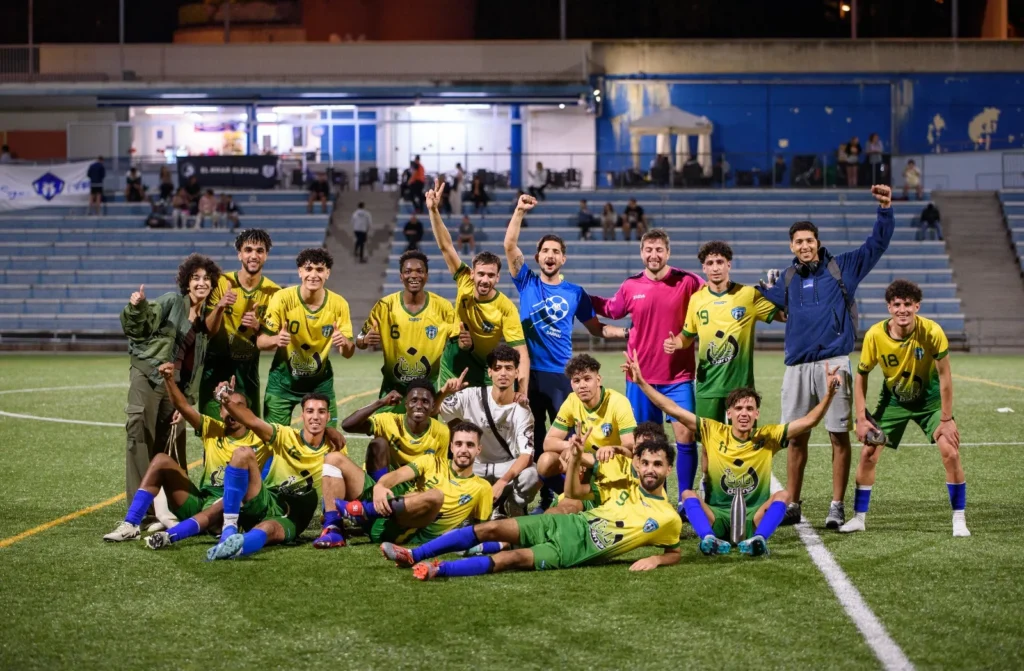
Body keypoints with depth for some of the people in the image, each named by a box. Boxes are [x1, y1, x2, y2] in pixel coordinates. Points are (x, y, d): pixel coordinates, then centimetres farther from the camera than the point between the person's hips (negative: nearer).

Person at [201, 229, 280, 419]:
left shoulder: (273, 292, -3)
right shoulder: (222, 283, -8)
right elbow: (209, 331, -9)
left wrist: (257, 326, -22)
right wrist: (219, 307, -29)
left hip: (248, 369, 2)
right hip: (217, 366, -2)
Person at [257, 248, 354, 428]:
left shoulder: (339, 304, -11)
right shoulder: (282, 298, -16)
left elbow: (348, 353, -7)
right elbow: (260, 341, -14)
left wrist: (344, 342, -31)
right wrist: (276, 340, -37)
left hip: (320, 382, 1)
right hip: (283, 381, -1)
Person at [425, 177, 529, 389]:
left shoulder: (506, 308, -22)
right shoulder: (465, 282, -13)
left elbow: (521, 352, -26)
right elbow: (446, 246, -14)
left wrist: (522, 391, -40)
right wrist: (433, 210, -24)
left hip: (485, 370, -3)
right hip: (453, 362, 3)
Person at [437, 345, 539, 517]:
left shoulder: (522, 410, -13)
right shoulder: (471, 397, -11)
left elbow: (527, 454, -23)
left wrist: (501, 482, -38)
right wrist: (444, 392, -35)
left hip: (508, 467, -1)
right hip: (475, 466, 1)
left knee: (532, 476, -33)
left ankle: (511, 508, 1)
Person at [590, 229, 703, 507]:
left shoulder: (688, 282, -6)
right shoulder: (630, 287, 2)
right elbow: (610, 309, 20)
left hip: (678, 375, -2)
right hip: (641, 376, 2)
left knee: (685, 436, -8)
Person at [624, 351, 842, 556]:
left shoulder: (768, 437, 1)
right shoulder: (713, 432, 1)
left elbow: (808, 421, -8)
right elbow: (673, 410, -2)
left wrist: (829, 393, -23)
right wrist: (641, 382, -8)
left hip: (754, 518, 0)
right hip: (717, 516, 1)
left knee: (783, 495, -24)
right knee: (688, 494, -24)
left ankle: (758, 539, -45)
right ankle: (709, 539, -48)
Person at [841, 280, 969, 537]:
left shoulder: (932, 332, -27)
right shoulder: (875, 335, -22)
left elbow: (944, 376, -18)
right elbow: (861, 375, -9)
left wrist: (946, 419, -17)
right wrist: (861, 418, -14)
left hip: (929, 399, -1)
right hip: (893, 400, 1)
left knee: (950, 452, -15)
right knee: (868, 453, -6)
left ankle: (959, 519, 1)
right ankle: (859, 518, 10)